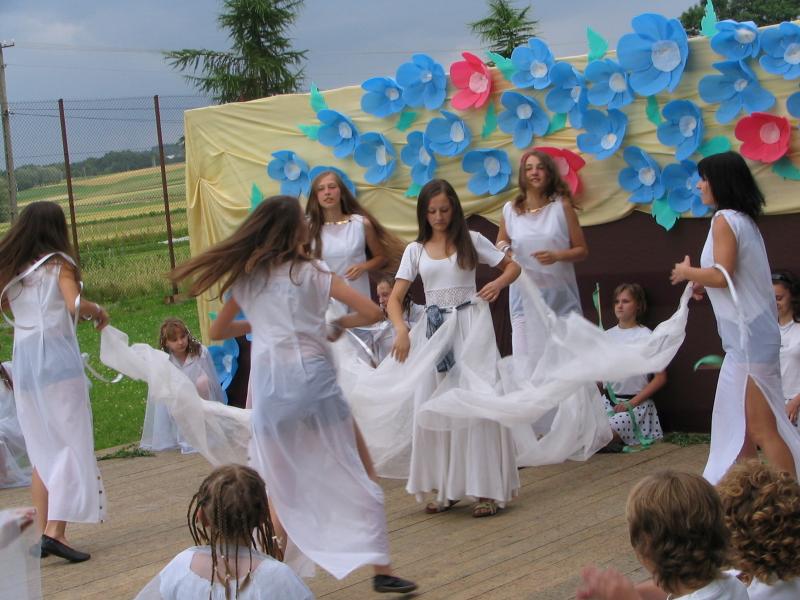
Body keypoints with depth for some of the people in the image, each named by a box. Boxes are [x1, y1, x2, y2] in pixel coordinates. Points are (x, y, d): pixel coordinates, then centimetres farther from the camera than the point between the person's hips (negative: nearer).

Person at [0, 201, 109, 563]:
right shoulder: (58, 263, -3)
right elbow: (75, 304, -16)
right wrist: (99, 312, 2)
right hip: (57, 357, -6)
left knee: (41, 451, 13)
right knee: (71, 445, -3)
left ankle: (43, 532, 13)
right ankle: (55, 530, -14)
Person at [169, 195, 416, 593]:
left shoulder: (245, 278, 10)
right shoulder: (310, 271, 1)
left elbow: (217, 331, 22)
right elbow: (371, 313, -2)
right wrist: (341, 323, 16)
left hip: (267, 386, 3)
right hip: (312, 377, -3)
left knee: (276, 488, 13)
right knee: (357, 478, 6)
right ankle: (381, 570, 7)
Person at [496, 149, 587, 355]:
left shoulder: (562, 206, 1)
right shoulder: (510, 210, 5)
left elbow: (582, 250, 2)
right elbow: (500, 246, 20)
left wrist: (557, 256, -15)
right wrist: (504, 251, -3)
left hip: (560, 298, -1)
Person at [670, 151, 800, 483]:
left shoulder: (725, 219, -12)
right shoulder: (744, 219, 15)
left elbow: (722, 275, -19)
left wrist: (687, 272, -3)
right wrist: (701, 281, 10)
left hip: (747, 335, -10)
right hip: (747, 334, 10)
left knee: (761, 427, -8)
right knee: (737, 421, 16)